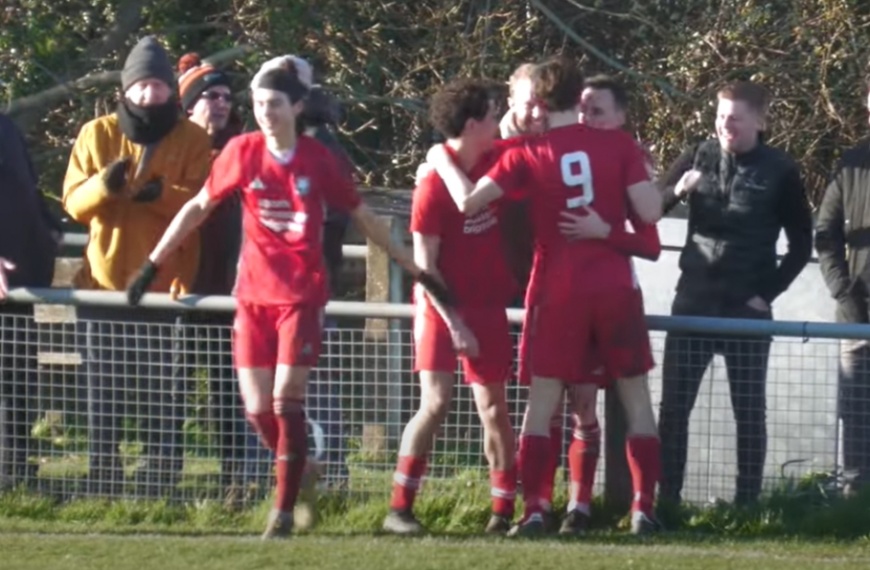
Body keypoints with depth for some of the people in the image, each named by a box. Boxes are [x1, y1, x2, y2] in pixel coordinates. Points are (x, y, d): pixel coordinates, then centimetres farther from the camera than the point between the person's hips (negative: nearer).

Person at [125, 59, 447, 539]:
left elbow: (363, 217, 7)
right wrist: (153, 263, 8)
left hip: (302, 295, -2)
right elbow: (198, 207, 9)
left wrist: (415, 269, 9)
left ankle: (284, 509, -5)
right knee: (258, 410, -1)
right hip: (253, 295, 2)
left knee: (286, 401, -13)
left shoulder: (317, 159, -3)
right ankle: (294, 477, 24)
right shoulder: (242, 152, -1)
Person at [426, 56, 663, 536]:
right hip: (615, 287, 1)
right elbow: (649, 212, -7)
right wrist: (649, 182, 14)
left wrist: (442, 162, 9)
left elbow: (469, 202, -8)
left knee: (542, 400, 5)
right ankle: (643, 508, 4)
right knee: (636, 397, 9)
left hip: (557, 292, -1)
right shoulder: (619, 144, -3)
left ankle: (533, 509, -4)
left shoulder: (528, 155, -3)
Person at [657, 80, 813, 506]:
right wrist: (676, 191, -15)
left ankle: (747, 504, 7)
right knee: (673, 406, 0)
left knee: (749, 410, 2)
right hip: (693, 303, 2)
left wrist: (768, 292, -5)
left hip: (747, 308, -2)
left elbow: (802, 244, 3)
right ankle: (665, 499, 5)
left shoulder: (779, 171, -3)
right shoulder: (701, 157, 3)